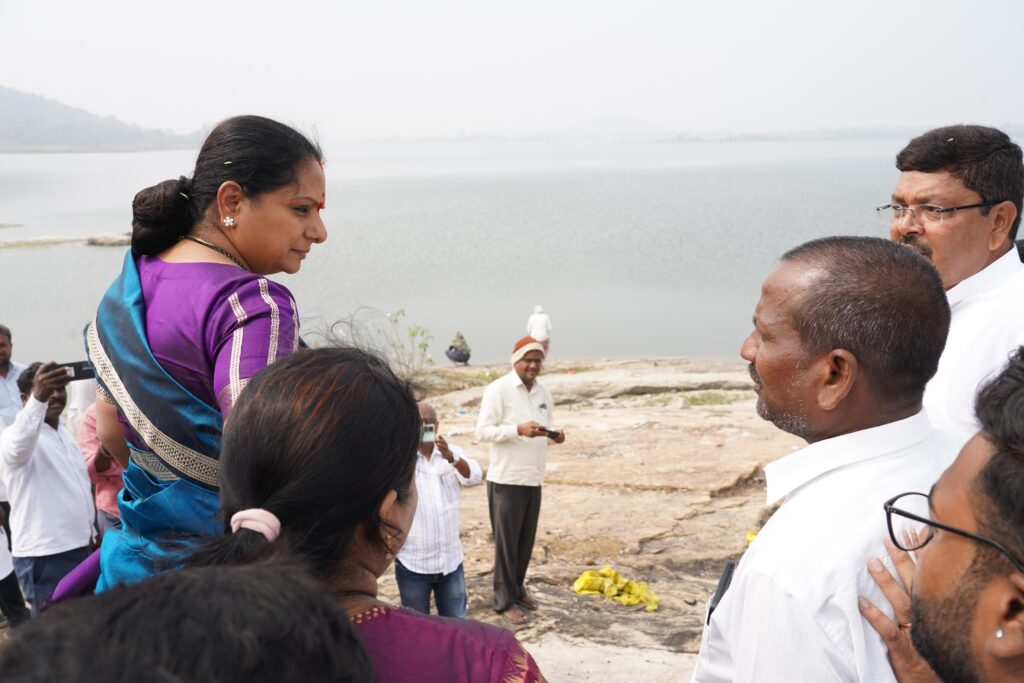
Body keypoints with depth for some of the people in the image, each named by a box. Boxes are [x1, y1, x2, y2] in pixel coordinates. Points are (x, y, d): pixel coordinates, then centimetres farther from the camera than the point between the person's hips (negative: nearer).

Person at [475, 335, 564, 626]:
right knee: (506, 542, 2)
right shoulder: (497, 389, -11)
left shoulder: (544, 392, 9)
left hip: (534, 479, 6)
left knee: (526, 540, 14)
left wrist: (554, 434, -5)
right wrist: (518, 430, -27)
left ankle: (518, 588, 31)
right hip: (506, 479, -6)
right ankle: (505, 600, 12)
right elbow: (482, 431, -15)